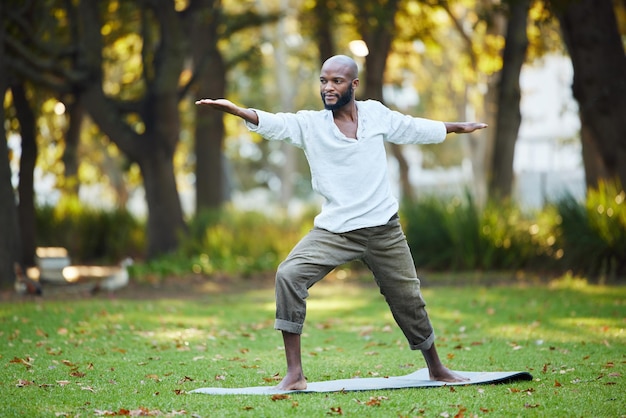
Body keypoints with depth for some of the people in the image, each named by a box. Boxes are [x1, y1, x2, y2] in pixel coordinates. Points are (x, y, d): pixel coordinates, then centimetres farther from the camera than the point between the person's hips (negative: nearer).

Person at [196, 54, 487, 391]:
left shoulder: (377, 115, 1)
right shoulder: (309, 124, -6)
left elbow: (417, 129, 18)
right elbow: (273, 123, -24)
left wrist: (457, 127, 32)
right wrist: (235, 110, -43)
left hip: (383, 230, 1)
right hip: (334, 232, -1)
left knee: (408, 300, 12)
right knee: (288, 275, -23)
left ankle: (436, 369, 38)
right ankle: (294, 373, -20)